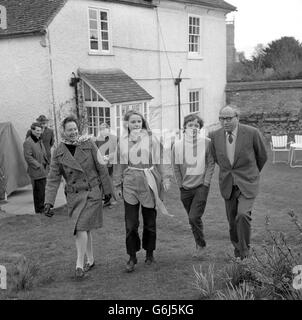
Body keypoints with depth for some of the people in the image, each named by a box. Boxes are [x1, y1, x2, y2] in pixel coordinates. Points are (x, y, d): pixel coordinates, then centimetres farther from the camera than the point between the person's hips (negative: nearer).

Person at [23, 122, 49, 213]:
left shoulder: (39, 140, 16)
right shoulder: (27, 142, -12)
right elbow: (28, 157, -16)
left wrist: (46, 163, 13)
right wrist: (38, 166, -17)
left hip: (43, 171, 9)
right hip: (36, 172, -8)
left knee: (43, 191, 14)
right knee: (38, 191, -3)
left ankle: (42, 209, 26)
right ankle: (39, 211, 6)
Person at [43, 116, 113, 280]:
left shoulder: (88, 145, -4)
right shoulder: (58, 153, 0)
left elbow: (101, 168, 0)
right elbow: (53, 179, -2)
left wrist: (108, 191, 2)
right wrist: (48, 202, -10)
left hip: (92, 193, -3)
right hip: (74, 196, 3)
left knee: (81, 228, -12)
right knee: (84, 229, 12)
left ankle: (79, 265, -2)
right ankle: (90, 260, 29)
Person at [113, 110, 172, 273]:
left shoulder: (151, 139, 0)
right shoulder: (122, 141, 6)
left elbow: (161, 159, 1)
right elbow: (118, 164, 12)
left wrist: (165, 178, -5)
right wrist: (117, 184, 12)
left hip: (149, 184, -1)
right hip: (130, 184, 1)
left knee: (150, 221, 10)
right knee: (130, 223, -1)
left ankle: (149, 253, 27)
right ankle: (132, 257, 12)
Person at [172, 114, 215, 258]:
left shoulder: (206, 142, -6)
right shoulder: (177, 145, -1)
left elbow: (211, 163, -1)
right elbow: (176, 167, 7)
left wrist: (206, 182, -6)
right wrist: (180, 184, 3)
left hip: (201, 186, -3)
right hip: (185, 188, 3)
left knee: (194, 217, -13)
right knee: (192, 219, 12)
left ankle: (201, 245, 9)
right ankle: (198, 245, 30)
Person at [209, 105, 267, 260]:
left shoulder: (252, 133, -12)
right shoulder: (215, 136, -2)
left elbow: (262, 156, 5)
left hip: (247, 183, -4)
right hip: (227, 184, 4)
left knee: (243, 215, -21)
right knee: (232, 221, 9)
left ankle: (245, 252, -4)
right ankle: (237, 249, 29)